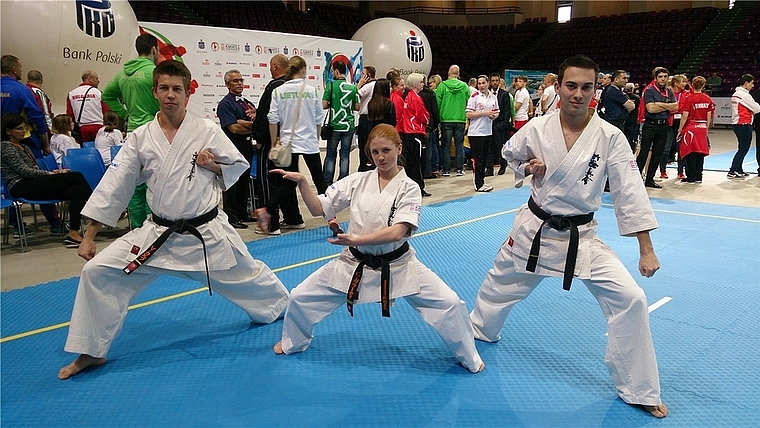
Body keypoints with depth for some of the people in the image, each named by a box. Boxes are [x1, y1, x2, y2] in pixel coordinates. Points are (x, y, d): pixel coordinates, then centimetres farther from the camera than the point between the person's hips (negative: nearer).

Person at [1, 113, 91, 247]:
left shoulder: (24, 147, 28)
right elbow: (25, 171, -8)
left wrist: (53, 172, 2)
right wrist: (50, 173, -5)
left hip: (32, 184, 8)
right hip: (21, 187, -8)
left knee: (77, 191, -21)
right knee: (76, 176, -20)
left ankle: (73, 234, -31)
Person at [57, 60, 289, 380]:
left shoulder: (207, 130, -7)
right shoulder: (140, 137, -3)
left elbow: (238, 165, 5)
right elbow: (115, 186, -2)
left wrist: (213, 165, -17)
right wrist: (89, 236, -2)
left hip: (207, 231, -1)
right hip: (158, 233, 2)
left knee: (246, 274, 14)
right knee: (97, 271, -8)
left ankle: (284, 306, 49)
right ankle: (91, 351, 10)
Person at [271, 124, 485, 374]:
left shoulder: (409, 188, -10)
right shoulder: (358, 181, -3)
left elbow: (397, 232, -24)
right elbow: (318, 209, -2)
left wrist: (356, 239, -34)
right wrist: (301, 182, -17)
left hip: (397, 264, -2)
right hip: (355, 262, 3)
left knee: (448, 303, -11)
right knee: (300, 298, 3)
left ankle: (469, 358, 17)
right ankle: (293, 343, 35)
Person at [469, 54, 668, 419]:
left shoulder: (610, 137, -14)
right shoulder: (536, 129, -10)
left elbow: (631, 194, -15)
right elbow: (510, 155, 11)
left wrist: (647, 250, -18)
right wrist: (527, 168, -12)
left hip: (581, 236, -1)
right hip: (534, 229, 1)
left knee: (630, 299, -11)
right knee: (501, 283, 19)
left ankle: (638, 390, 9)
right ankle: (479, 329, 54)